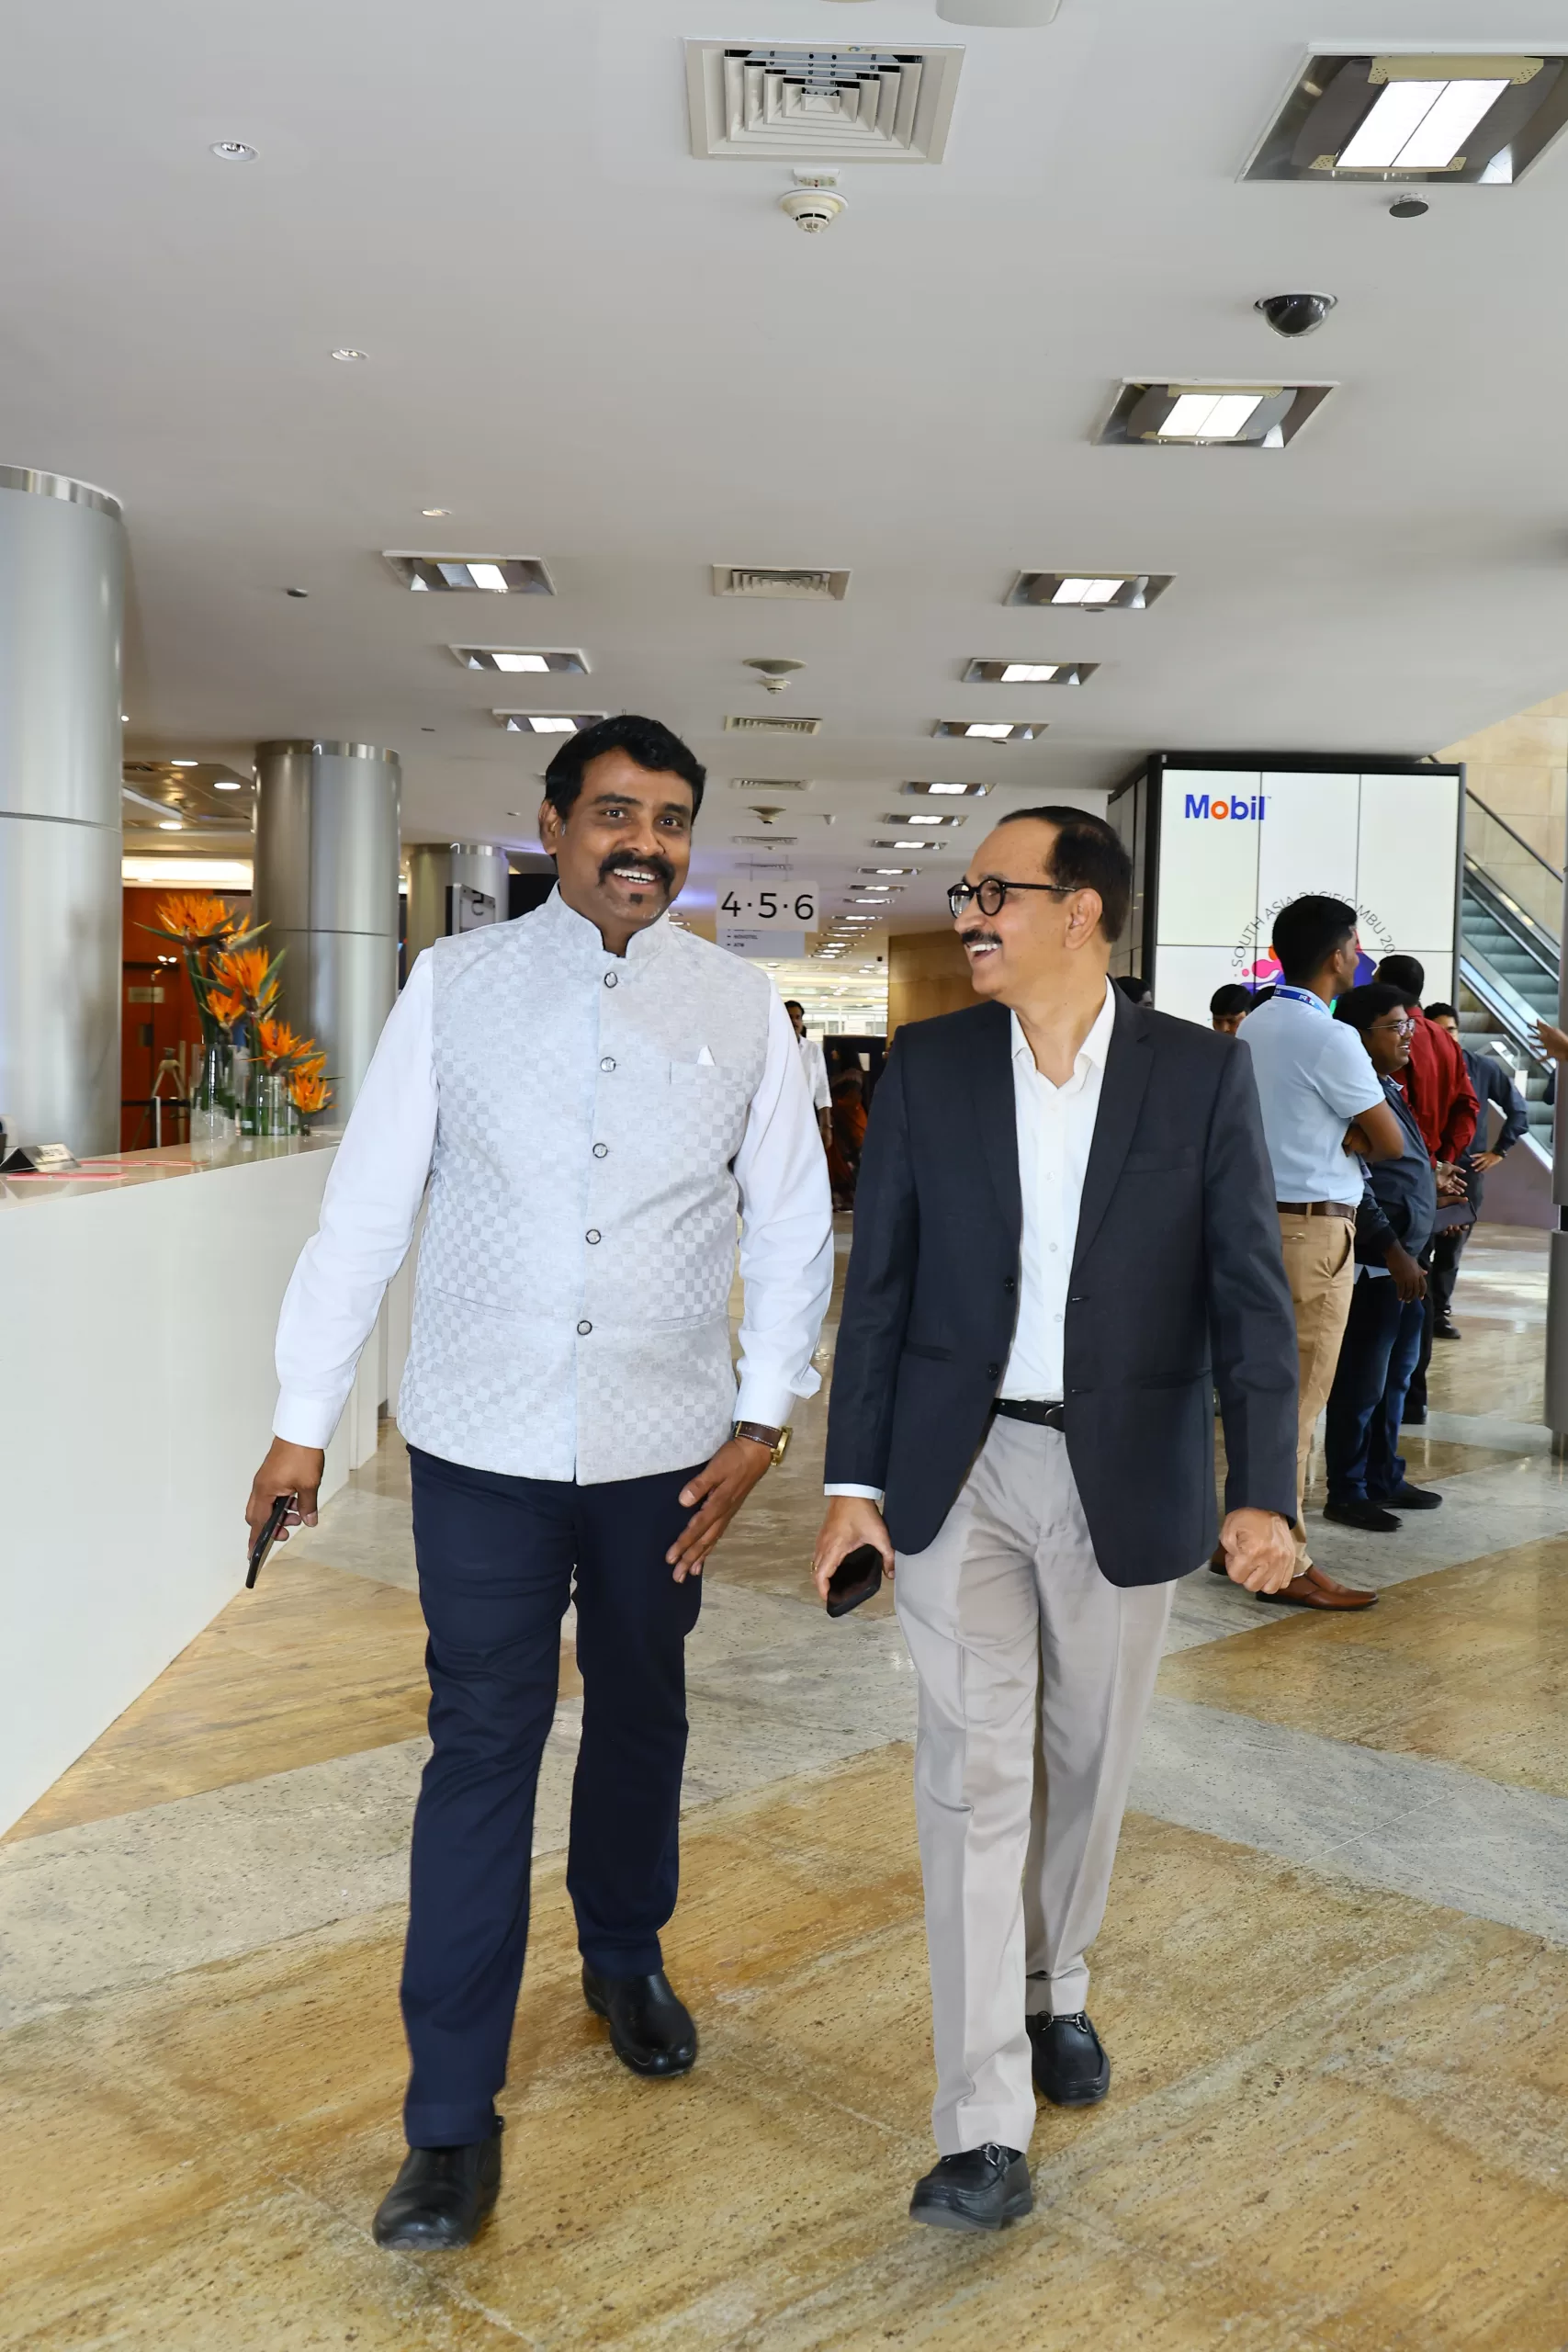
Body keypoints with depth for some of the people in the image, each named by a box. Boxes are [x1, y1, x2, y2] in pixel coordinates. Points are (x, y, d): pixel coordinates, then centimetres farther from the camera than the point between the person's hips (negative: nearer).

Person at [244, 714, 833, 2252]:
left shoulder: (738, 1006, 0)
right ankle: (453, 2122, 13)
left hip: (664, 1446, 2)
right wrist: (304, 1417, -2)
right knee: (482, 1750, 1)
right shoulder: (457, 983, -3)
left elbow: (793, 1223, 4)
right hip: (483, 1439, -1)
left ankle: (625, 1960, 45)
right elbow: (365, 1206, -2)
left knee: (640, 1722, 18)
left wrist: (761, 1419, -2)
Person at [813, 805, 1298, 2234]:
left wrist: (1263, 1491, -13)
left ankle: (1056, 1986, 42)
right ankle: (985, 2126, 7)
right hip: (960, 1471, 0)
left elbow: (1250, 1293, -5)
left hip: (1125, 1478, 0)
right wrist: (853, 1479, -1)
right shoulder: (928, 1066, -1)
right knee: (975, 1780, -1)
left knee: (1087, 1767, 16)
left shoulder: (1202, 1073, -4)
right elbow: (879, 1281, 2)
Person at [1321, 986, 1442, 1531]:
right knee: (1361, 1385, -3)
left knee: (1395, 1378, 17)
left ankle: (1384, 1479, 28)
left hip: (1403, 1262, 10)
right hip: (1374, 1263, -10)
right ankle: (1347, 1495, 6)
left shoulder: (1390, 1089, 15)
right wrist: (1394, 1252, -22)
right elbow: (1355, 1187, -22)